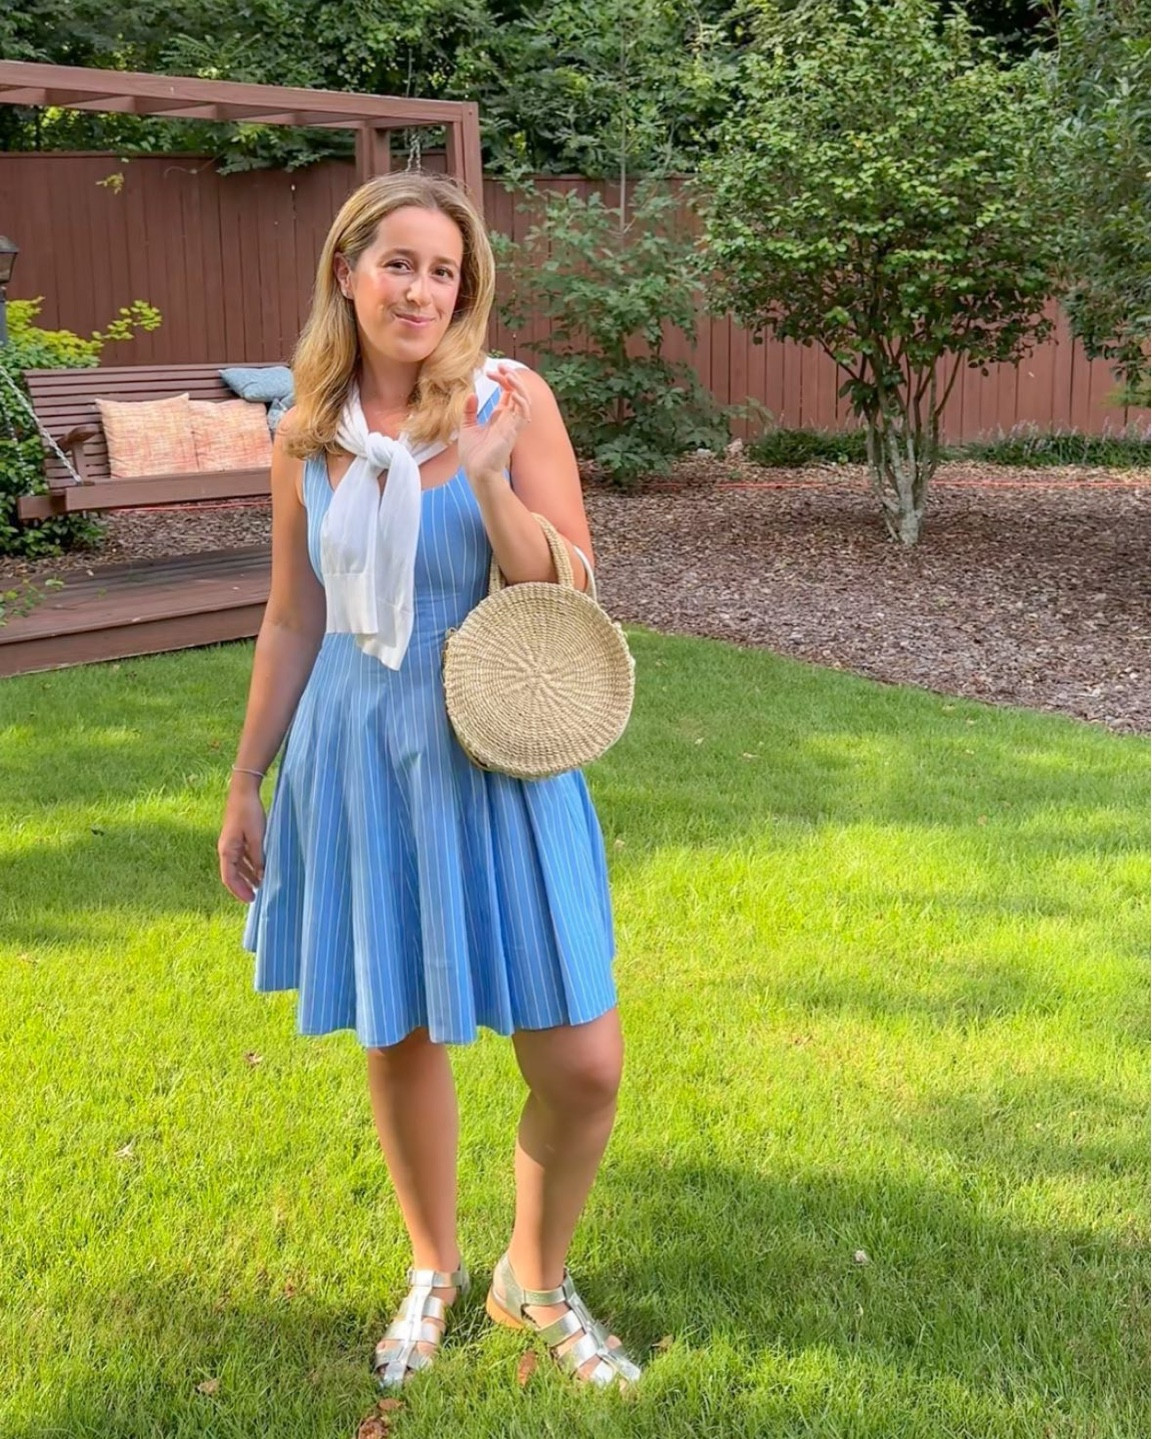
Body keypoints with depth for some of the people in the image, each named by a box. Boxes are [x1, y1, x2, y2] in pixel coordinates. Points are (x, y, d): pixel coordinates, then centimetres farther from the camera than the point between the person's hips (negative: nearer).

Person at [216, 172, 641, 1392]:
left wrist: (487, 478, -23)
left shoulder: (511, 400, -6)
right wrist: (245, 783, 13)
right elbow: (294, 623, 10)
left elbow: (573, 599, -8)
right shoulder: (307, 437, 3)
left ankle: (533, 1281, 27)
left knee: (582, 1064, -2)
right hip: (356, 755, 2)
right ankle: (432, 1271, 39)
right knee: (397, 1037, 14)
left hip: (495, 759, -2)